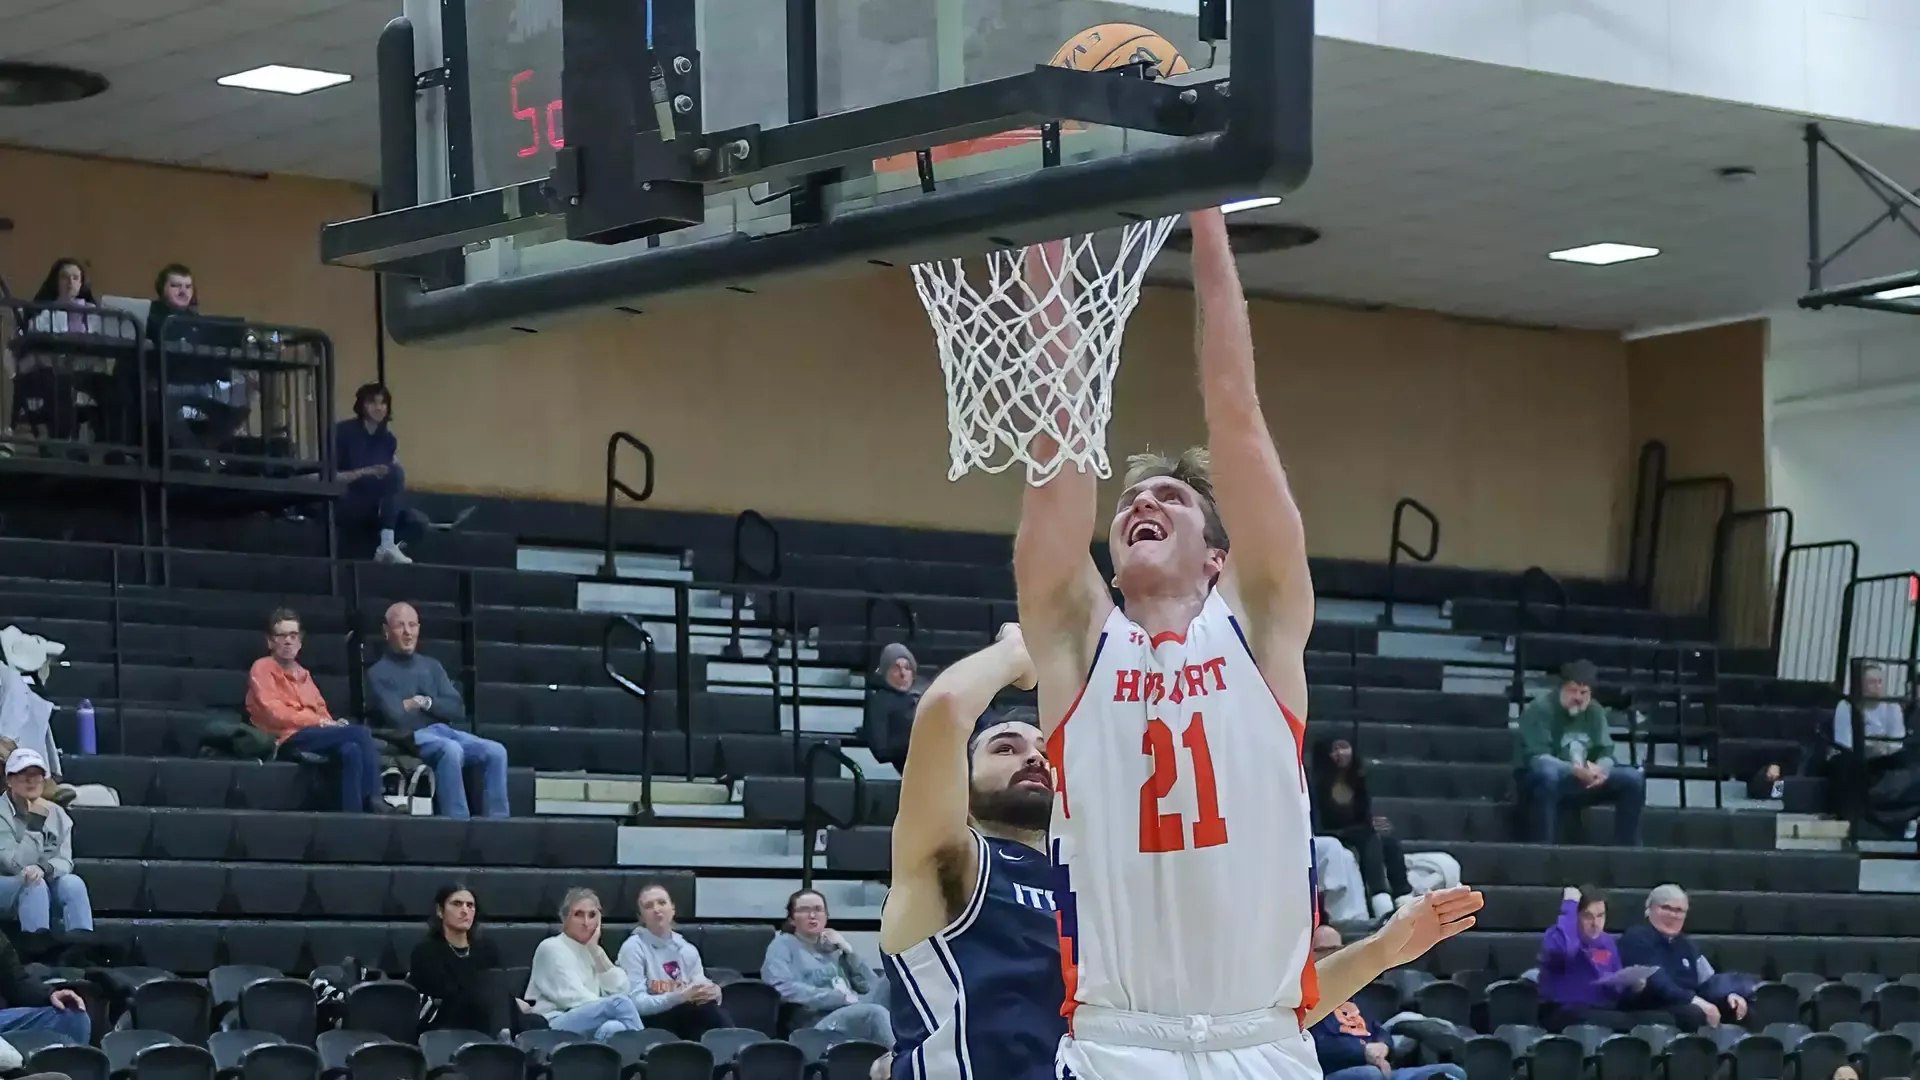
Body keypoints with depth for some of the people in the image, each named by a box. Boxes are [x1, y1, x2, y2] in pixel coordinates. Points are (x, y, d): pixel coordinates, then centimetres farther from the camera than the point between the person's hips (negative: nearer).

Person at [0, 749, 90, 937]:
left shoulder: (57, 814, 6)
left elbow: (65, 862, -5)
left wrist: (44, 869, -28)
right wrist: (34, 823, -23)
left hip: (48, 883, 4)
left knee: (72, 882, -27)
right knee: (34, 884, -35)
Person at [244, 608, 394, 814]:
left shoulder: (303, 674, 28)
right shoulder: (262, 669, 5)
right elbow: (274, 712, -8)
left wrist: (331, 723, -3)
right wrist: (318, 721, -14)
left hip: (316, 734, 6)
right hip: (289, 738, -6)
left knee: (351, 750, -31)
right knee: (361, 733, -26)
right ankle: (374, 800, -29)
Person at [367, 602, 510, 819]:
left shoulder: (431, 666, 23)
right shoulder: (378, 673, 5)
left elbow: (457, 711, 12)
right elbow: (395, 717, -10)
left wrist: (426, 702, -2)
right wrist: (417, 703, 6)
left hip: (445, 730, 6)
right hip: (411, 737, -6)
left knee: (496, 751, -20)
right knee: (451, 750, -38)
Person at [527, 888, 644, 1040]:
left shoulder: (591, 952, 23)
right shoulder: (551, 948, 2)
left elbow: (620, 990, 8)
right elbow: (573, 998, -10)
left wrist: (596, 951, 5)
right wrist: (607, 1009, -17)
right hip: (554, 1028, -6)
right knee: (620, 1003, -30)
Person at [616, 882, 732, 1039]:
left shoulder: (687, 950, 14)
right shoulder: (633, 948, -3)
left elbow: (700, 991, 7)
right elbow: (636, 1003, -13)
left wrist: (712, 992, -18)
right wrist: (679, 997, -26)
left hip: (688, 1020, 5)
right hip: (651, 1023, -5)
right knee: (706, 1008, -30)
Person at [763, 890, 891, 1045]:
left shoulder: (833, 948, 29)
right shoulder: (783, 945, 12)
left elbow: (870, 987, 20)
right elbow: (782, 989, -9)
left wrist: (848, 950, 9)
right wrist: (842, 998, -11)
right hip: (817, 1023, -6)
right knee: (875, 1013, -35)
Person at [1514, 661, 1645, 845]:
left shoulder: (1595, 711, 5)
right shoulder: (1540, 709, -15)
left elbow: (1605, 752, 0)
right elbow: (1536, 756, -25)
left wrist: (1600, 769, -25)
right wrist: (1573, 770, -40)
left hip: (1585, 780, 6)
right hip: (1538, 781, -6)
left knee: (1633, 778, -10)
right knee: (1547, 772, -42)